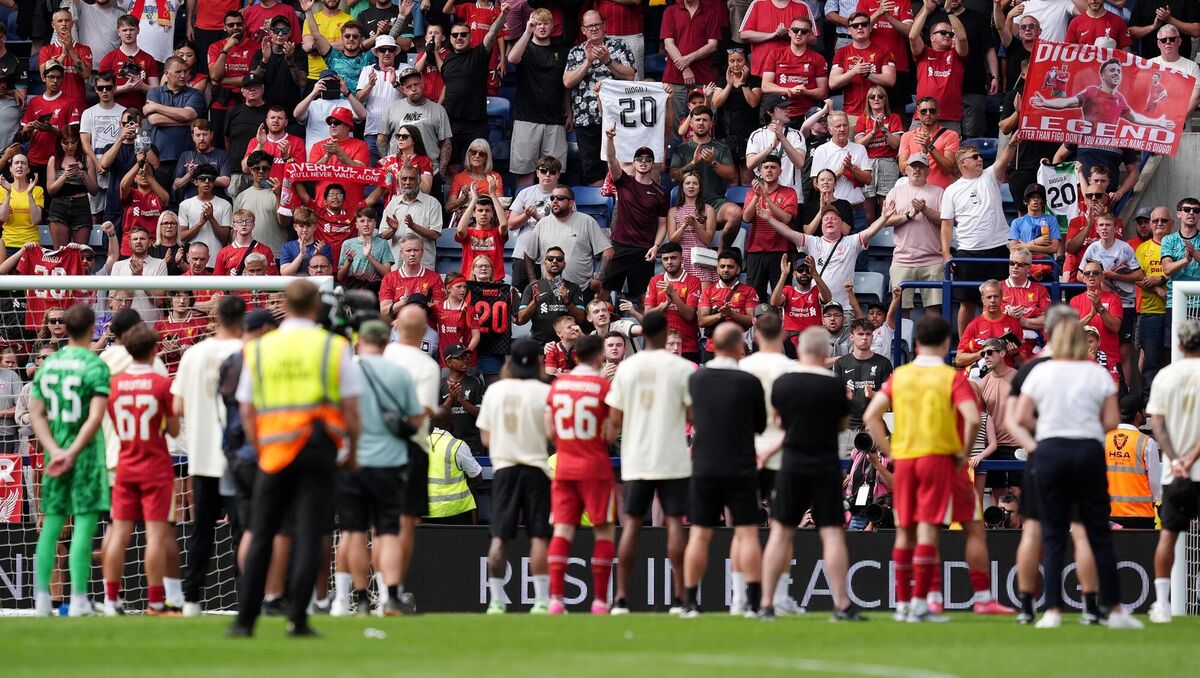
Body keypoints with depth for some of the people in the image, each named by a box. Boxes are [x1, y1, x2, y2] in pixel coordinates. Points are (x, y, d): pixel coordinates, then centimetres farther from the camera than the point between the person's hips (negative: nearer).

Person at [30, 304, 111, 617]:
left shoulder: (48, 364, 8)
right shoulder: (95, 366, -9)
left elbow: (36, 414, 5)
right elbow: (95, 417, -18)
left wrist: (55, 451, -2)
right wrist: (72, 453, -17)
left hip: (55, 453, 5)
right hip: (85, 451, -5)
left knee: (51, 523, 9)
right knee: (85, 522, -3)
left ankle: (41, 599, 7)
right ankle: (79, 599, -7)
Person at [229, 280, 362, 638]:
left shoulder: (258, 349, 7)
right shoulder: (334, 347, 0)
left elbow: (247, 410, 7)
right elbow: (351, 408, -2)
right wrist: (351, 451, 10)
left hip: (274, 448, 2)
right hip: (319, 448, -2)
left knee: (261, 537, 8)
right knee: (309, 536, 0)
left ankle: (245, 619, 6)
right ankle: (297, 618, -6)